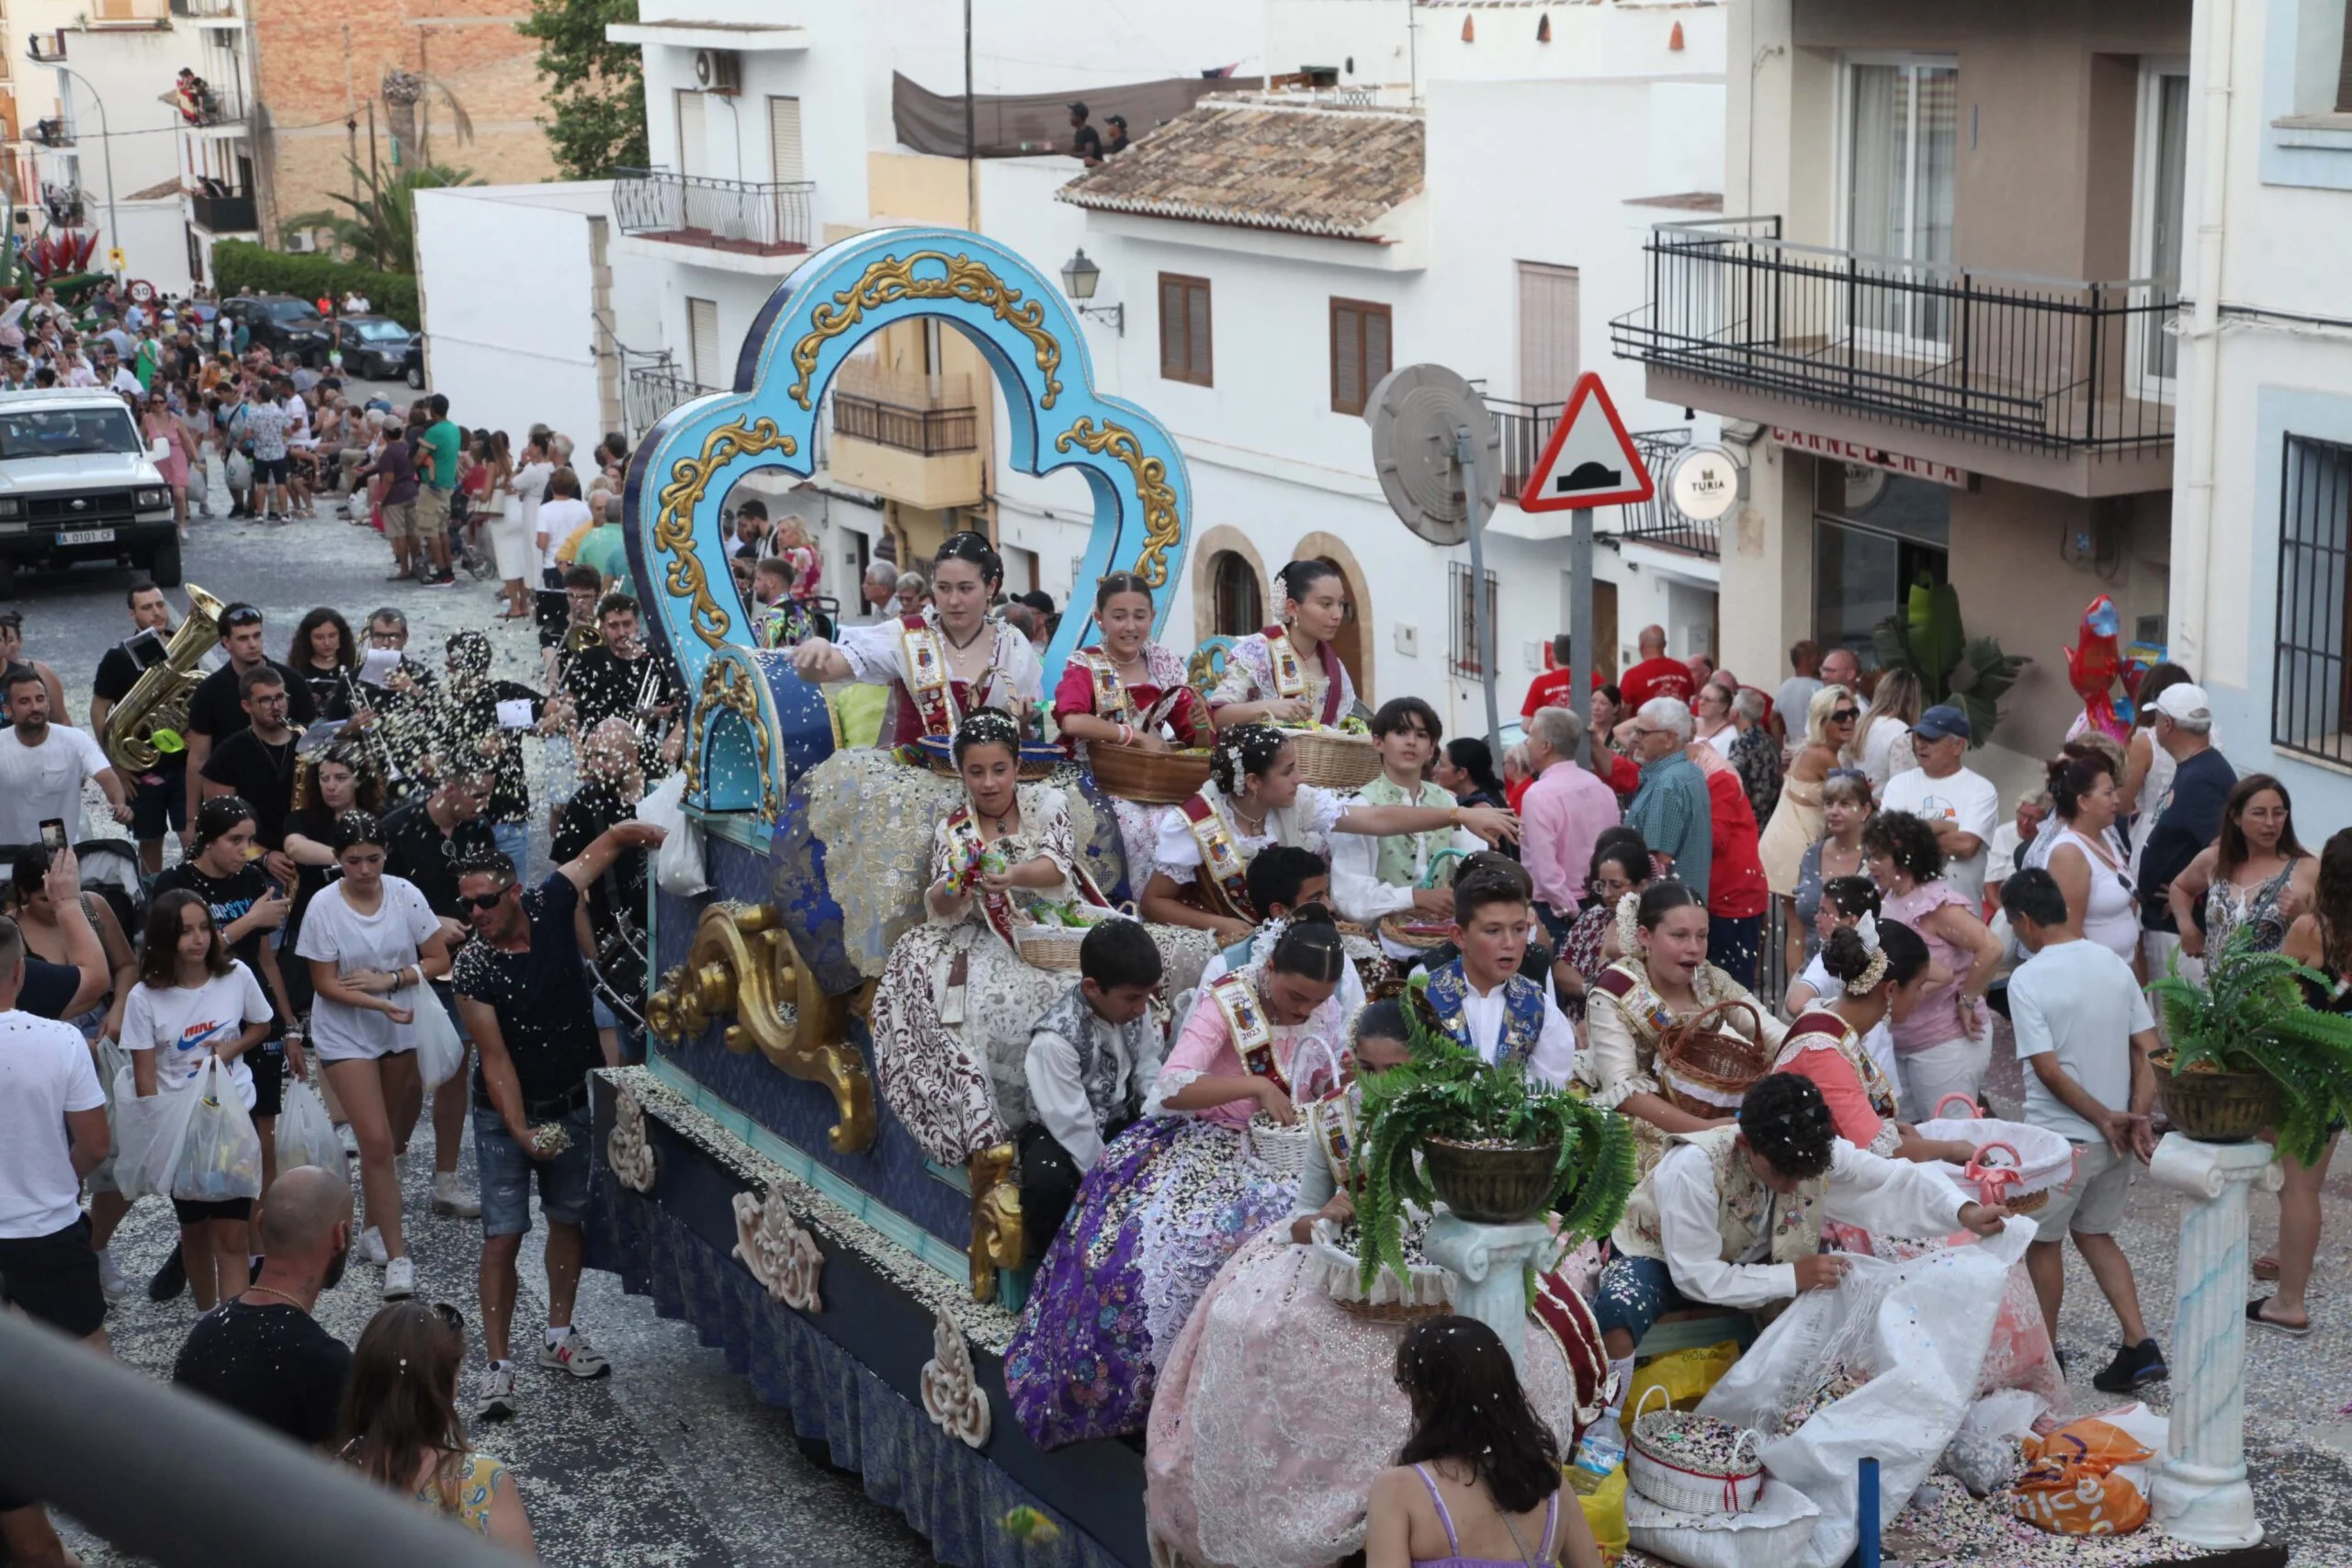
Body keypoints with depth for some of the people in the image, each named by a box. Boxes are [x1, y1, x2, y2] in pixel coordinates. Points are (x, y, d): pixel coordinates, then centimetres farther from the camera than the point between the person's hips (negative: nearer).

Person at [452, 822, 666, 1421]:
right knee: (503, 1236, -7)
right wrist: (521, 1132, -27)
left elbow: (612, 839, -6)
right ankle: (497, 1366, -2)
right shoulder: (473, 967, -22)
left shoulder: (550, 905, -14)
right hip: (505, 1113, -4)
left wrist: (664, 836, -22)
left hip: (569, 1104, 4)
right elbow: (496, 1060, -21)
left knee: (569, 1218, 15)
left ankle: (559, 1337, 31)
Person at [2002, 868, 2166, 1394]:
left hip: (2059, 1138, -6)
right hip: (2115, 1137, 6)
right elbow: (2148, 1050, 0)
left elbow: (2048, 1070, -20)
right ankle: (2139, 1347, 11)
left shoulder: (2028, 980, -17)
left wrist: (2105, 1118, -13)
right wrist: (2137, 1117, -4)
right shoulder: (2115, 965, 2)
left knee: (2043, 1242, 13)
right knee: (2095, 1235, 21)